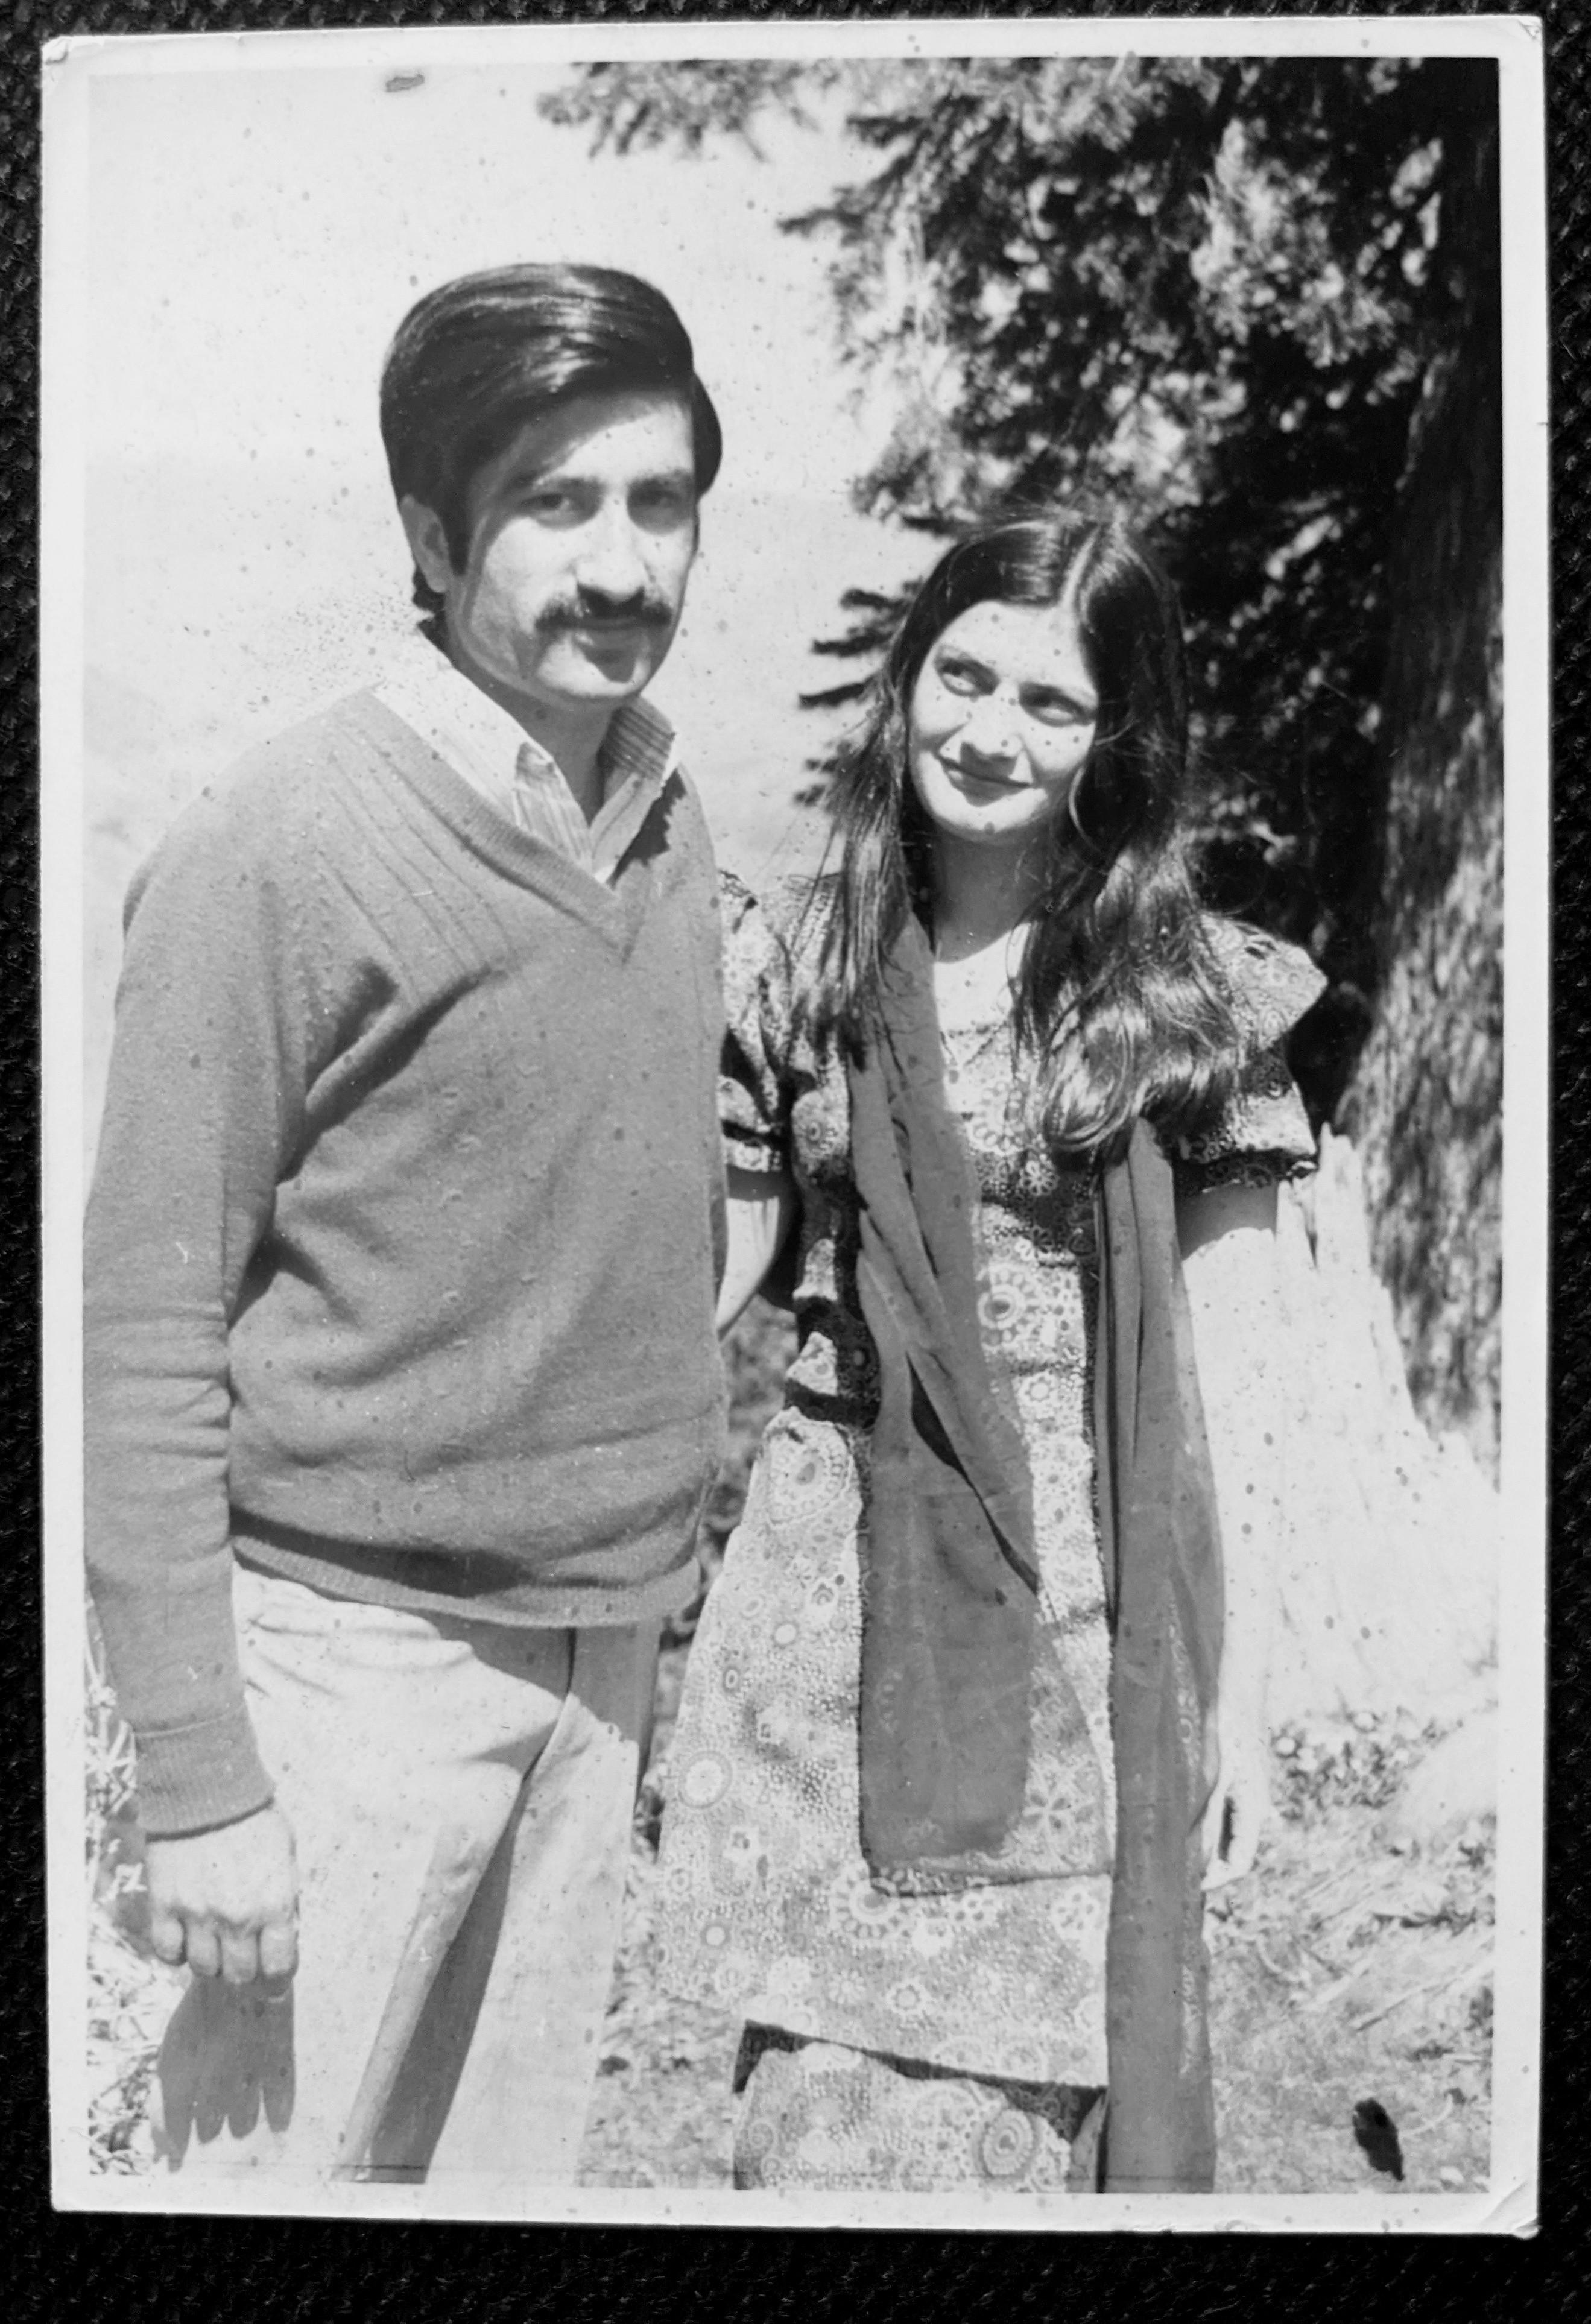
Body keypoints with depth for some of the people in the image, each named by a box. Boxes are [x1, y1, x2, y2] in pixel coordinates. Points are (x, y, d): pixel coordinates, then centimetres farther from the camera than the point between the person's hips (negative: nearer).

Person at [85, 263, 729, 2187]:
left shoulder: (668, 816, 6)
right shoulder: (276, 851, -13)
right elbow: (146, 1336, -12)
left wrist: (674, 1530, 11)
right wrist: (197, 1780, -12)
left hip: (601, 1648, 6)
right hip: (360, 1652, -6)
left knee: (513, 2164, 18)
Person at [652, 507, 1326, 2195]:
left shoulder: (1190, 992, -2)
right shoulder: (792, 958, 4)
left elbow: (1230, 1363, 0)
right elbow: (708, 1260, 10)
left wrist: (1243, 1684, 0)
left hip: (1085, 1603, -1)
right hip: (839, 1578, 1)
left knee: (1028, 2082, 7)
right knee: (824, 2093, 4)